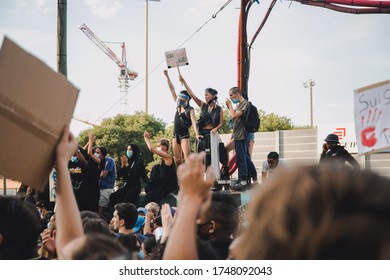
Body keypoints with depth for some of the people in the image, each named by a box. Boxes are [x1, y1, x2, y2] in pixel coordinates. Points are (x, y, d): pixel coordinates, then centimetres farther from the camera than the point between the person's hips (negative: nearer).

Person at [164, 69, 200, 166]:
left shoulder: (190, 110, -5)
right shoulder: (178, 106, 10)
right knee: (178, 160, 7)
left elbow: (193, 122, -17)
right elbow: (172, 89, 10)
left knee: (187, 159, -15)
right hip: (176, 135, 6)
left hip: (184, 136, -6)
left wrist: (197, 134, -32)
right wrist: (167, 76, 8)